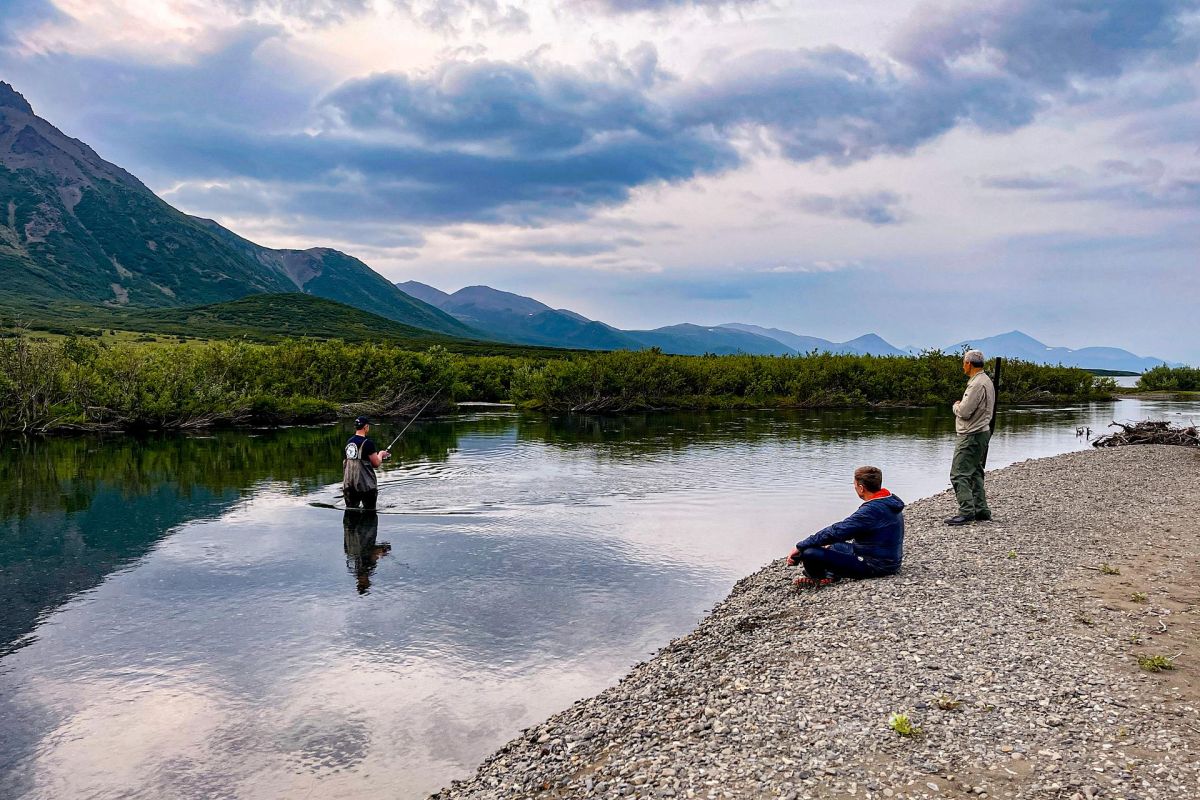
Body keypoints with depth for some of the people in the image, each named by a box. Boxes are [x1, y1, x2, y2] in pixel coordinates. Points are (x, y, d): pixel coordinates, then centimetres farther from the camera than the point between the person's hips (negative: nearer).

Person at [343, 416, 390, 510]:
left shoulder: (349, 442, 8)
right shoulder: (368, 443, -14)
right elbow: (376, 463, -11)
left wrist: (376, 455, 22)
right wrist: (380, 454, 11)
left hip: (349, 482, 7)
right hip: (365, 483, -7)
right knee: (369, 510, 5)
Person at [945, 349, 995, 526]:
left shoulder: (977, 384, -19)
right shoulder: (986, 380, 16)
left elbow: (964, 411, -22)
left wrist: (956, 405, -3)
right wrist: (960, 406, 7)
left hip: (971, 436, -11)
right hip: (981, 432, 11)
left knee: (959, 474, -12)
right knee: (975, 473, 17)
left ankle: (966, 512, -17)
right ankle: (981, 510, 21)